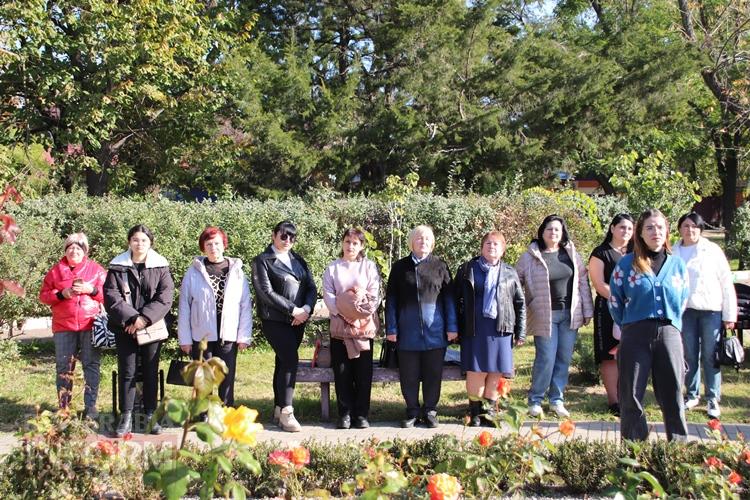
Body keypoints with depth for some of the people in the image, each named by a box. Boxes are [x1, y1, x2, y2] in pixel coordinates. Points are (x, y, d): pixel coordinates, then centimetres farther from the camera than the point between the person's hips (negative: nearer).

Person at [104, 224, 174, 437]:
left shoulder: (160, 266, 1)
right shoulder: (117, 266, 1)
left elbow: (165, 297, -6)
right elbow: (111, 296, -6)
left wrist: (145, 318, -16)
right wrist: (132, 318, -16)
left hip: (152, 328, 0)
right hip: (124, 328, 0)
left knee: (150, 372, 7)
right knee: (127, 372, 3)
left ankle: (151, 415, 16)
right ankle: (126, 417, 10)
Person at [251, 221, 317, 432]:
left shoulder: (298, 260, 16)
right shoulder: (262, 261, -1)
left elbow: (311, 287, 10)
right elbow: (266, 292, -11)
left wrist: (306, 309, -8)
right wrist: (293, 309, -13)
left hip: (298, 320, 6)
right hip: (275, 320, -5)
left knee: (283, 362, 10)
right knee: (290, 360, -15)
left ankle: (278, 410, 17)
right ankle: (286, 411, -10)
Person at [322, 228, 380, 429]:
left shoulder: (369, 266, 8)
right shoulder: (332, 268, 10)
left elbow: (374, 295, 0)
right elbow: (328, 295, 0)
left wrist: (362, 313, -13)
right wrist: (344, 314, -12)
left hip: (365, 326, -1)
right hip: (340, 326, 1)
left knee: (363, 371, -1)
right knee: (342, 372, 0)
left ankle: (361, 414, 7)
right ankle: (345, 414, 7)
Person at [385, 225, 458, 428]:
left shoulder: (440, 267, 5)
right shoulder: (400, 267, 6)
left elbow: (449, 298, 5)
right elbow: (391, 299, 6)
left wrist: (452, 327, -1)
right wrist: (391, 328, -1)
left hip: (435, 331, 0)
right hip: (408, 332, 0)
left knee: (433, 374, 6)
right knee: (409, 375, 6)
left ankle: (430, 411, 19)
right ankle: (412, 412, 19)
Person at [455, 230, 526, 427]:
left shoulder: (510, 273, 11)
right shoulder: (467, 270, 6)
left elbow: (520, 304, 12)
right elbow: (456, 299, 6)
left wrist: (520, 333, 7)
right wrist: (455, 329, 0)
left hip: (501, 329, 2)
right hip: (474, 328, -2)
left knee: (495, 373, 4)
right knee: (476, 371, -3)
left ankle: (489, 410, 18)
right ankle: (474, 411, 12)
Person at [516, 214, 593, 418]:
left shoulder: (571, 254, 8)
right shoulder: (531, 257, -4)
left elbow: (583, 282, 10)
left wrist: (587, 310, 8)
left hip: (569, 314, 4)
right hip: (545, 315, -4)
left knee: (564, 359, 7)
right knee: (546, 359, -5)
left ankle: (557, 399, 20)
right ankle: (535, 400, 11)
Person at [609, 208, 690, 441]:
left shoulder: (677, 264, 11)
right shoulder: (627, 264, 4)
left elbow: (683, 301, 19)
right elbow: (615, 301, 8)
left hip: (669, 333, 1)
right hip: (635, 335, -1)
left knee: (672, 393, 3)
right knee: (631, 394, 2)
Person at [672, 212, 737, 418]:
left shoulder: (713, 250, -2)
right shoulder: (673, 253, 4)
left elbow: (726, 283, -1)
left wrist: (729, 315, -3)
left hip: (711, 310, -2)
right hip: (685, 310, 2)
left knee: (710, 356, 1)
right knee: (690, 356, 9)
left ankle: (713, 399, 11)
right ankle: (692, 395, 22)